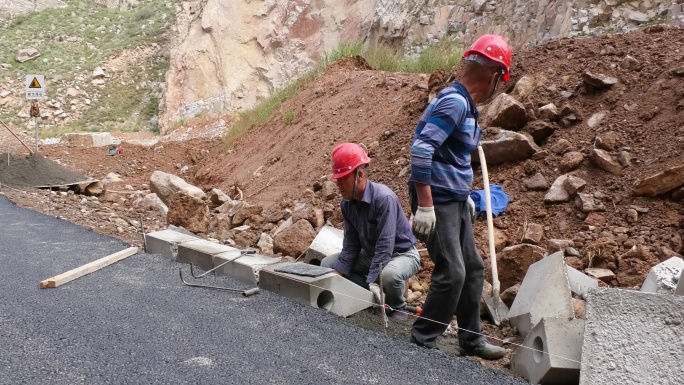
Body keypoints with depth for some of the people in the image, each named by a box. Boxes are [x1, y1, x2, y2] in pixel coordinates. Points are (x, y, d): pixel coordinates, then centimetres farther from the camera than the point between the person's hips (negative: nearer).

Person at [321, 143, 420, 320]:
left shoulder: (383, 197, -30)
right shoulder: (346, 204, -7)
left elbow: (385, 244, -33)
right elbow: (351, 244, -2)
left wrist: (371, 282, -35)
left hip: (402, 254, -7)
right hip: (371, 254, 7)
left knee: (389, 274, -41)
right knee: (326, 265, -3)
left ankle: (397, 308, -6)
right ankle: (376, 296, 2)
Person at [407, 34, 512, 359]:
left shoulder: (465, 104, 12)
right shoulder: (454, 102, -18)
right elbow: (421, 149, -27)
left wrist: (464, 195, 27)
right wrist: (424, 205, -28)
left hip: (455, 201, 10)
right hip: (438, 202, -10)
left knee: (473, 269, 14)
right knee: (451, 273, -10)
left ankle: (471, 339, 26)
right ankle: (421, 342, 4)